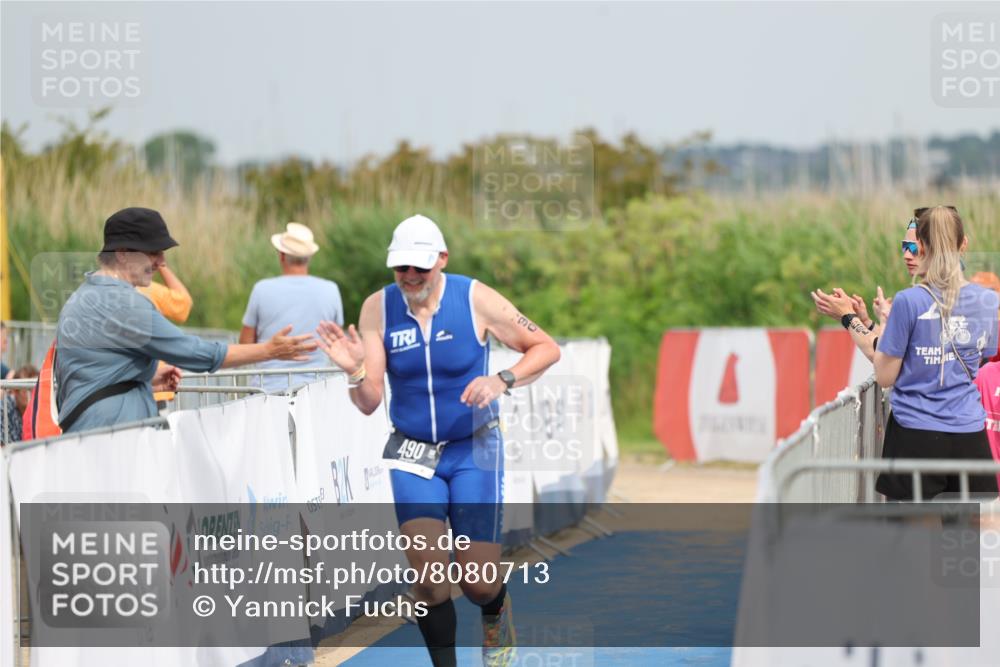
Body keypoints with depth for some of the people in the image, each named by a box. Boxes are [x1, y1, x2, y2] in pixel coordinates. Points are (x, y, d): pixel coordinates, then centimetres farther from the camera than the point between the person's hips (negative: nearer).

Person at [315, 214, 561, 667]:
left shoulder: (475, 299, -12)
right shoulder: (377, 308, -7)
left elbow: (546, 348, -5)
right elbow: (369, 404, -7)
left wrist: (501, 381, -22)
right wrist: (354, 373, -29)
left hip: (474, 451, -1)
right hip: (412, 453, 1)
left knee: (479, 582, -5)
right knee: (428, 575, -15)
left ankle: (497, 628, 32)